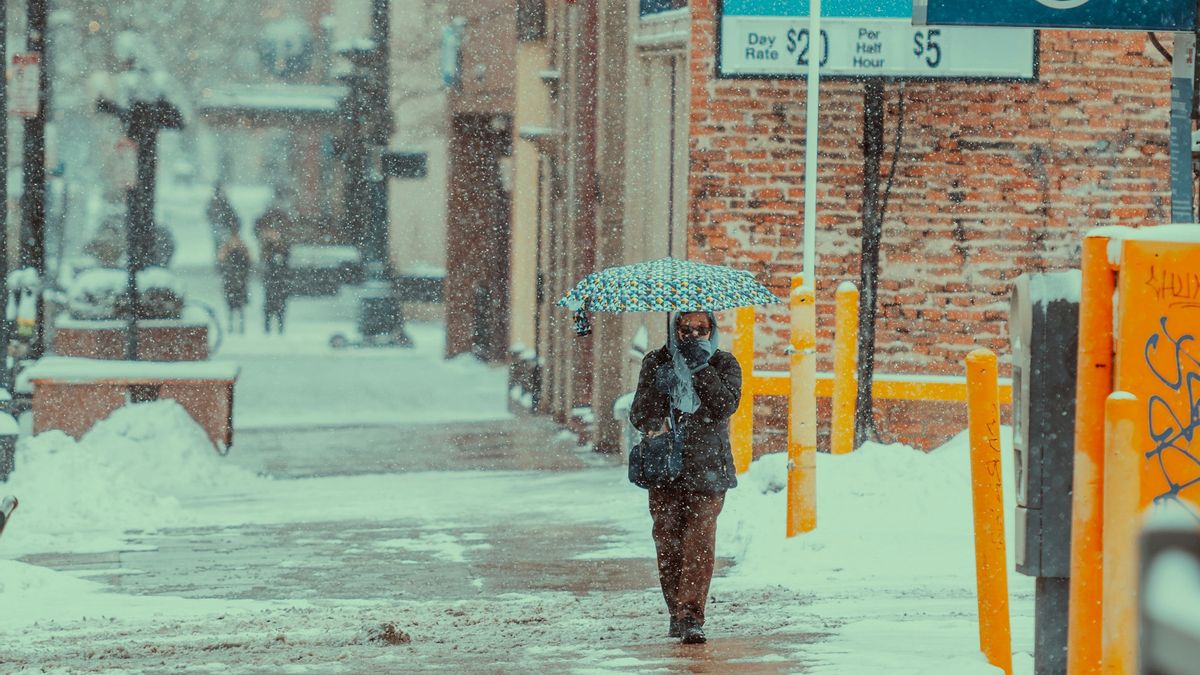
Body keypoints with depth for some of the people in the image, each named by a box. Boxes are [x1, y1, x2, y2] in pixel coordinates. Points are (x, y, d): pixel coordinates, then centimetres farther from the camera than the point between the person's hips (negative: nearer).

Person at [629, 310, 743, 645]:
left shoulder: (724, 364, 6)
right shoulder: (656, 363, 9)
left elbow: (726, 405, -11)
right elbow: (639, 412, 5)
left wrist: (701, 368, -17)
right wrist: (652, 424, -17)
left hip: (707, 466, -2)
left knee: (699, 541, -12)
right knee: (668, 541, 0)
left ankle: (691, 616, -14)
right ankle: (677, 613, 14)